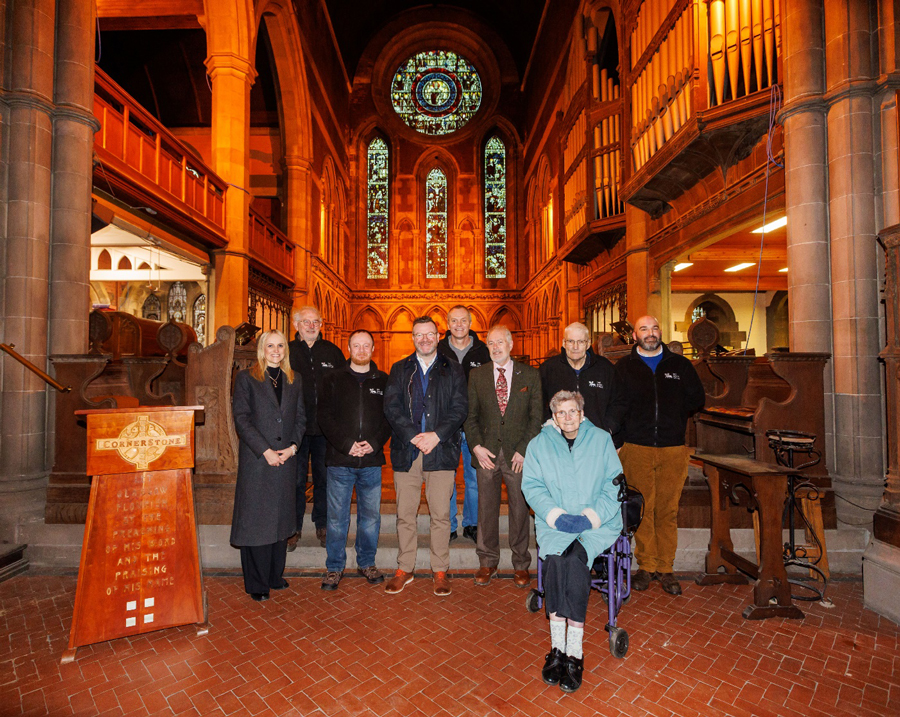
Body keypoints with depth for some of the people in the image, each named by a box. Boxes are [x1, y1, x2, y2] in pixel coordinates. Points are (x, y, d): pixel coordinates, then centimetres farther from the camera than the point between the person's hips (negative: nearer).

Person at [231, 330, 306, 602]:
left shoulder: (294, 381, 11)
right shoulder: (246, 378, 0)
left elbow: (300, 417, 10)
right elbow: (241, 419, -6)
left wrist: (292, 446, -6)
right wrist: (266, 451, -13)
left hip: (286, 459, 4)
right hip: (256, 459, -3)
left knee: (280, 518, 11)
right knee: (255, 518, 3)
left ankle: (276, 575, 26)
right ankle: (256, 583, 16)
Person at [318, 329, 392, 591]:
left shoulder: (384, 381, 8)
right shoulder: (333, 380, 5)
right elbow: (325, 417, -2)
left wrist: (374, 443, -10)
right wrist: (347, 444, -13)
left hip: (372, 461, 1)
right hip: (339, 460, -1)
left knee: (370, 515, 10)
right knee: (337, 517, 6)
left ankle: (366, 563, 28)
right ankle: (334, 567, 22)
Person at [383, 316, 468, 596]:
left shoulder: (452, 370, 8)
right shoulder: (399, 369, 11)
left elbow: (460, 408, 0)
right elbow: (391, 406, 1)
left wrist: (436, 435, -13)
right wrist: (414, 436, -12)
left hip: (441, 450, -1)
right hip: (405, 451, 1)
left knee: (441, 515, 5)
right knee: (405, 514, 8)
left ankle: (440, 571, 21)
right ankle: (404, 569, 25)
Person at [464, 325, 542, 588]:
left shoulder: (530, 375, 2)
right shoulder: (476, 375, 6)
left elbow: (537, 416, 0)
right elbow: (470, 415, 6)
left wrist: (524, 449, -8)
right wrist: (476, 446, -6)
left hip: (518, 455, -1)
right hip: (487, 453, 1)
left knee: (520, 509, 8)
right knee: (486, 509, 9)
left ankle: (521, 565, 26)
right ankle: (487, 564, 27)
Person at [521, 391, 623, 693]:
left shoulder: (601, 441, 8)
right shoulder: (539, 444, 9)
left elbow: (614, 485, 4)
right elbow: (532, 486, 2)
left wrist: (590, 516, -11)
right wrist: (557, 516, -13)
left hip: (597, 524, -1)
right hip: (554, 524, 1)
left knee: (575, 559, -28)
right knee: (555, 558, -28)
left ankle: (572, 653, -20)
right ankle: (559, 648, -18)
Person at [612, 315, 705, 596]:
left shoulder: (680, 365, 13)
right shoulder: (624, 367, 8)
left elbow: (697, 399, 15)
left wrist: (672, 411, 6)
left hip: (673, 448, 1)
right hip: (636, 448, -1)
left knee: (668, 510, 4)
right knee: (643, 509, 2)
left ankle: (665, 568, 16)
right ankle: (646, 566, 15)